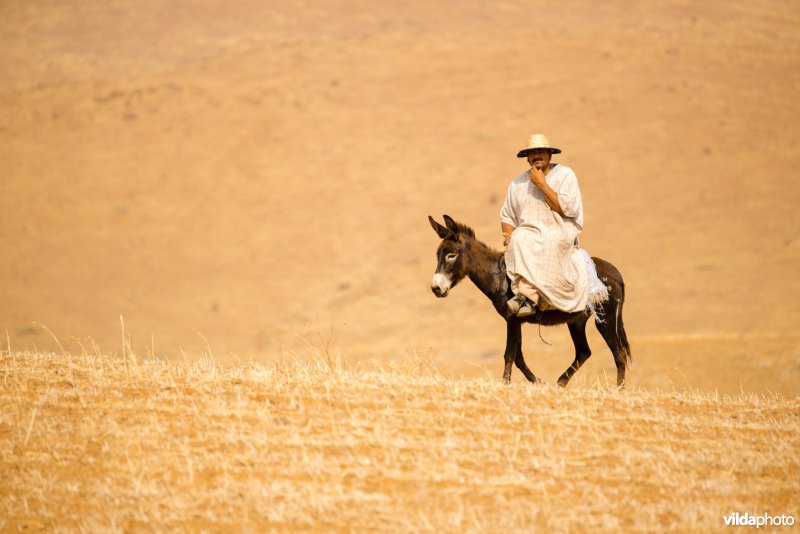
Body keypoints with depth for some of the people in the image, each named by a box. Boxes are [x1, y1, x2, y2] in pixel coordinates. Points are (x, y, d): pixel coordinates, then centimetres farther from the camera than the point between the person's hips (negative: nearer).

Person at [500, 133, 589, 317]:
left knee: (548, 244, -39)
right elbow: (507, 215, 20)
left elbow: (567, 208, -12)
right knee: (519, 239, -33)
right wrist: (508, 235, -2)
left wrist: (542, 184, -12)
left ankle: (527, 294, -44)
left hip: (561, 234, -3)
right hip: (530, 232, 3)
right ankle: (529, 296, -43)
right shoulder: (518, 183, 13)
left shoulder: (565, 175, 1)